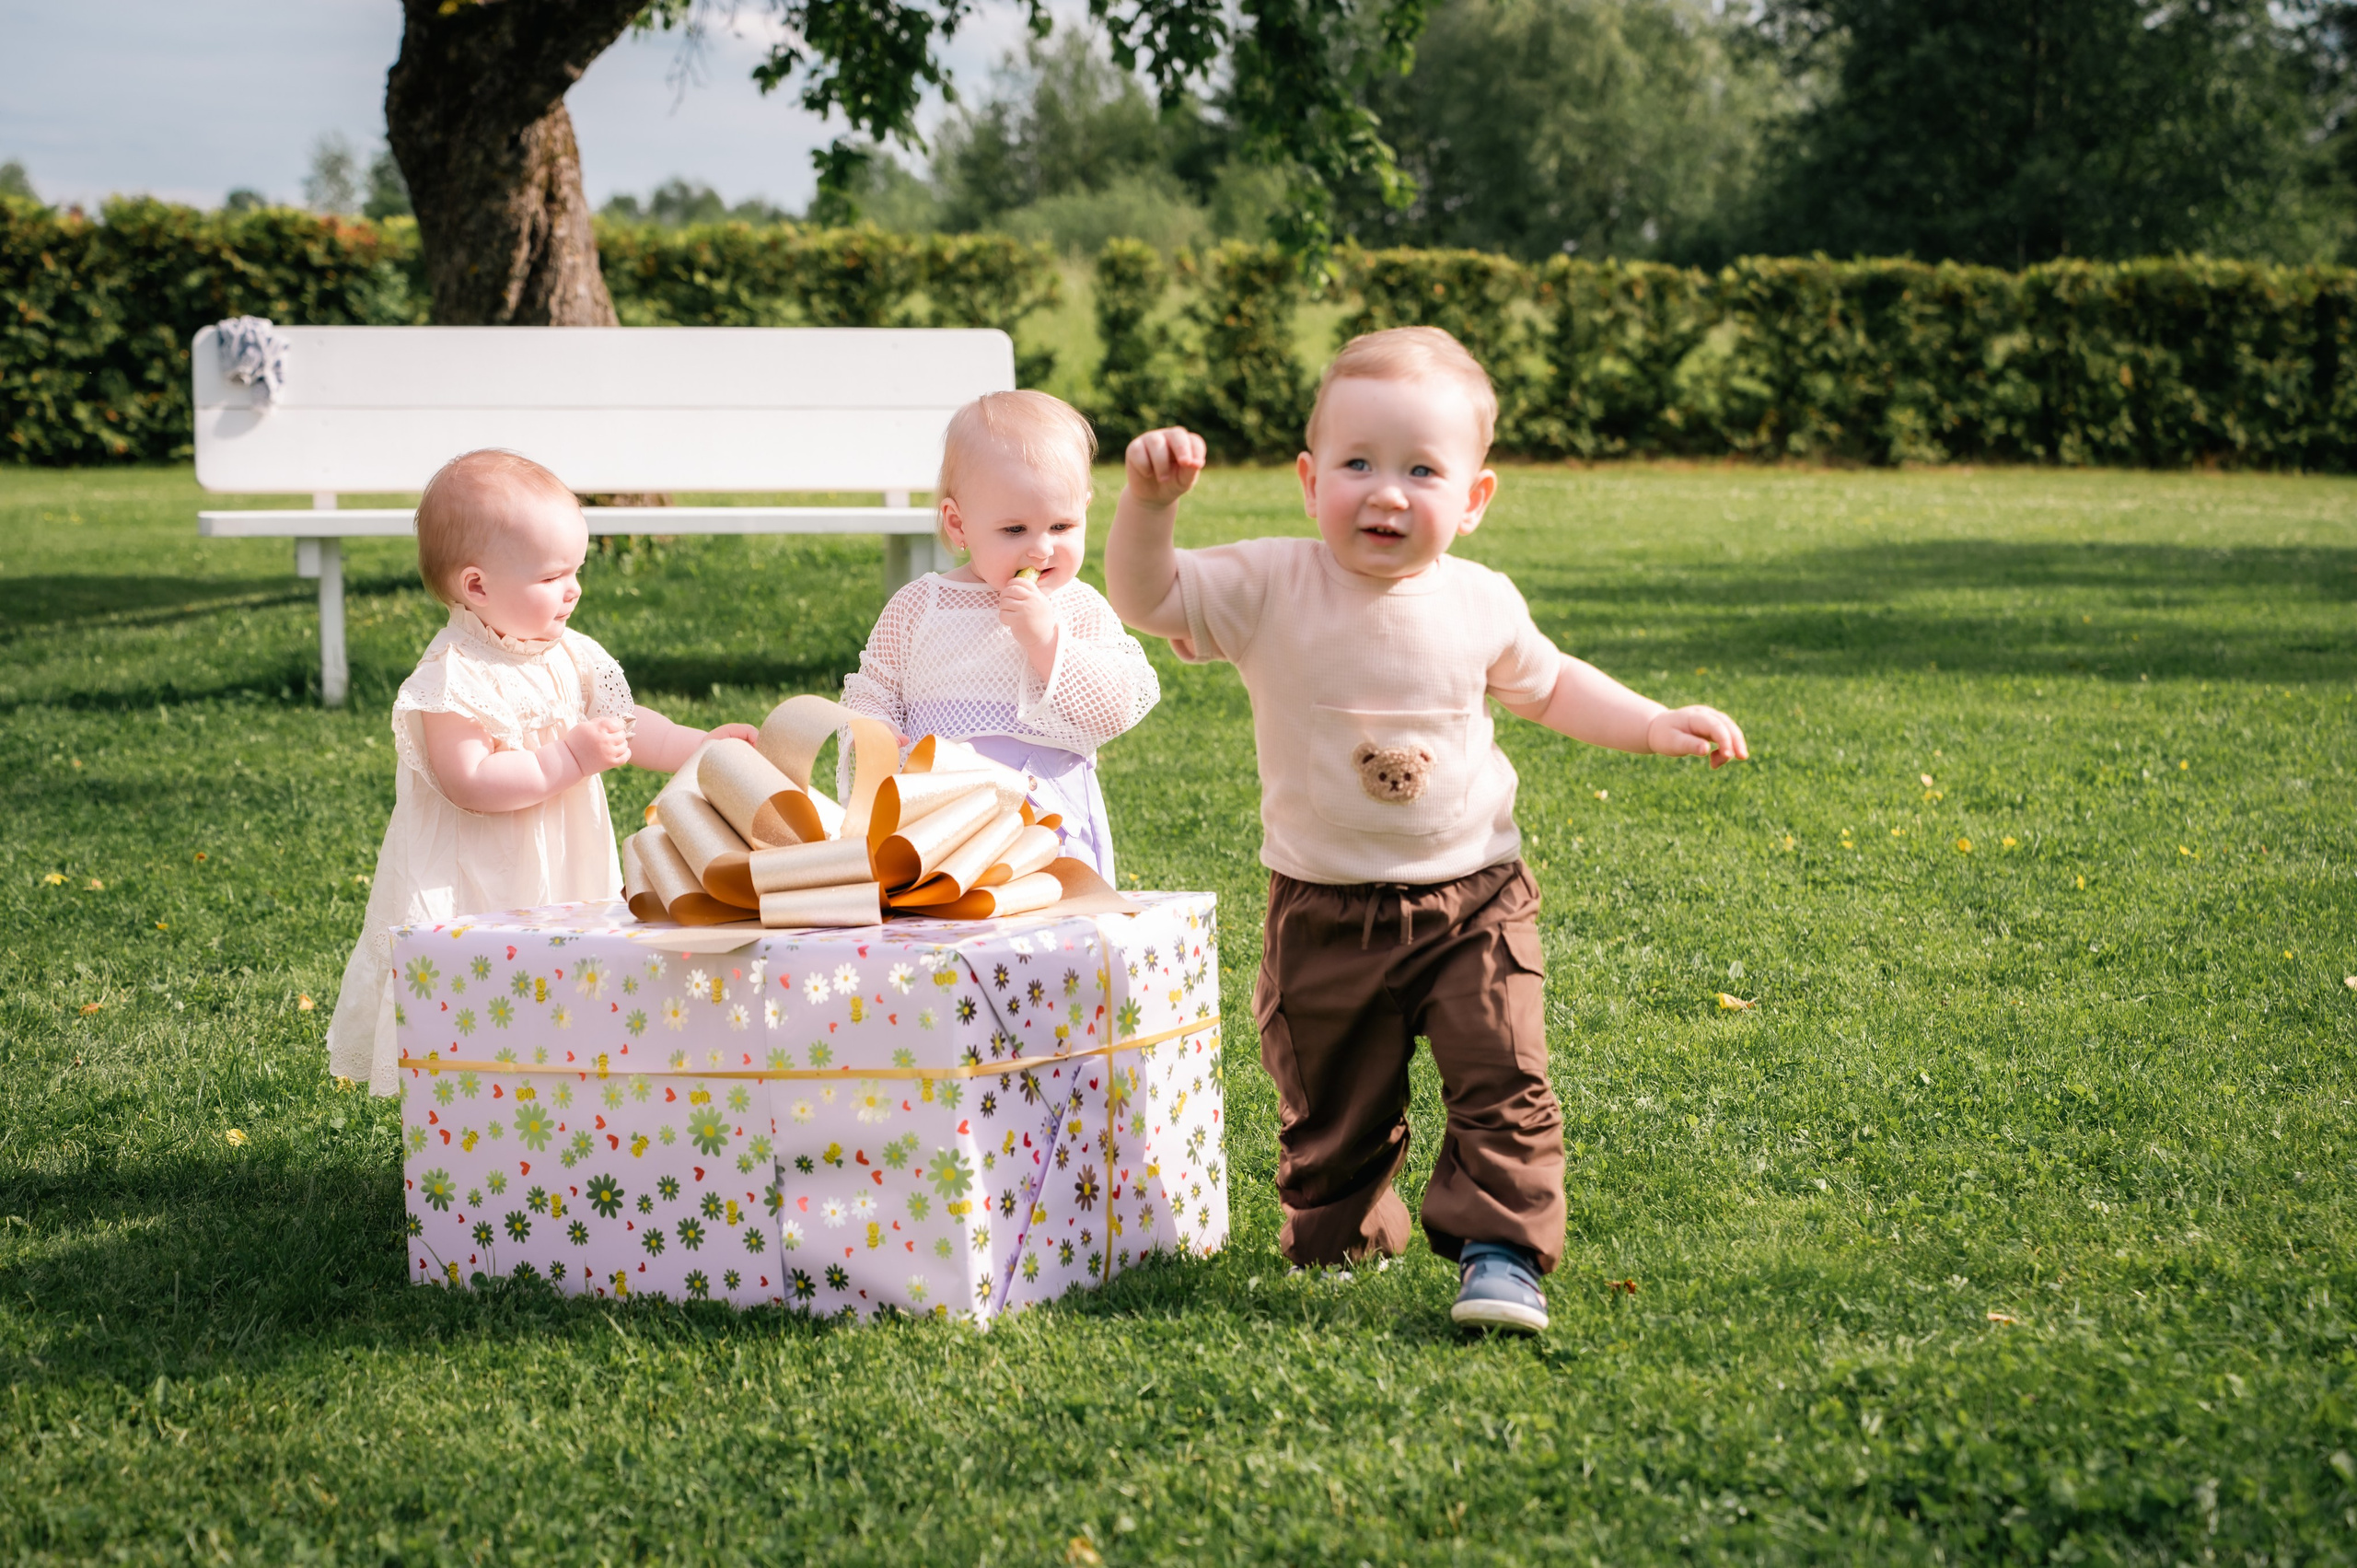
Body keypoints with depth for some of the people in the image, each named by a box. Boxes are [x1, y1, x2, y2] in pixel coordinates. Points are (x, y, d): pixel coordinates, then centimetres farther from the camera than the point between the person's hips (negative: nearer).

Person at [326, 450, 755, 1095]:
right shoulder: (452, 676, -18)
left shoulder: (569, 656, 6)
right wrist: (571, 758, -24)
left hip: (562, 880, 7)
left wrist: (701, 746, 1)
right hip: (468, 890, -7)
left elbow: (622, 726, 15)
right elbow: (469, 783, -25)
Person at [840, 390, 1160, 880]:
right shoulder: (917, 606, 6)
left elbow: (1120, 707, -7)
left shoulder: (1082, 612, 4)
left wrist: (1045, 639, -16)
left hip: (1051, 822, -1)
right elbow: (873, 686, 13)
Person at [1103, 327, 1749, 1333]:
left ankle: (1499, 1251, -5)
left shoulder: (1479, 605, -3)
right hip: (1326, 912, 0)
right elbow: (1146, 598, -14)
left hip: (1472, 900, 1)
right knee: (1330, 1104, 11)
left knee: (1501, 1079, -12)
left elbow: (1545, 684, 16)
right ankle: (1340, 1238, 33)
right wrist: (1150, 499, -29)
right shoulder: (1270, 590, -11)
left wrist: (1654, 726, 7)